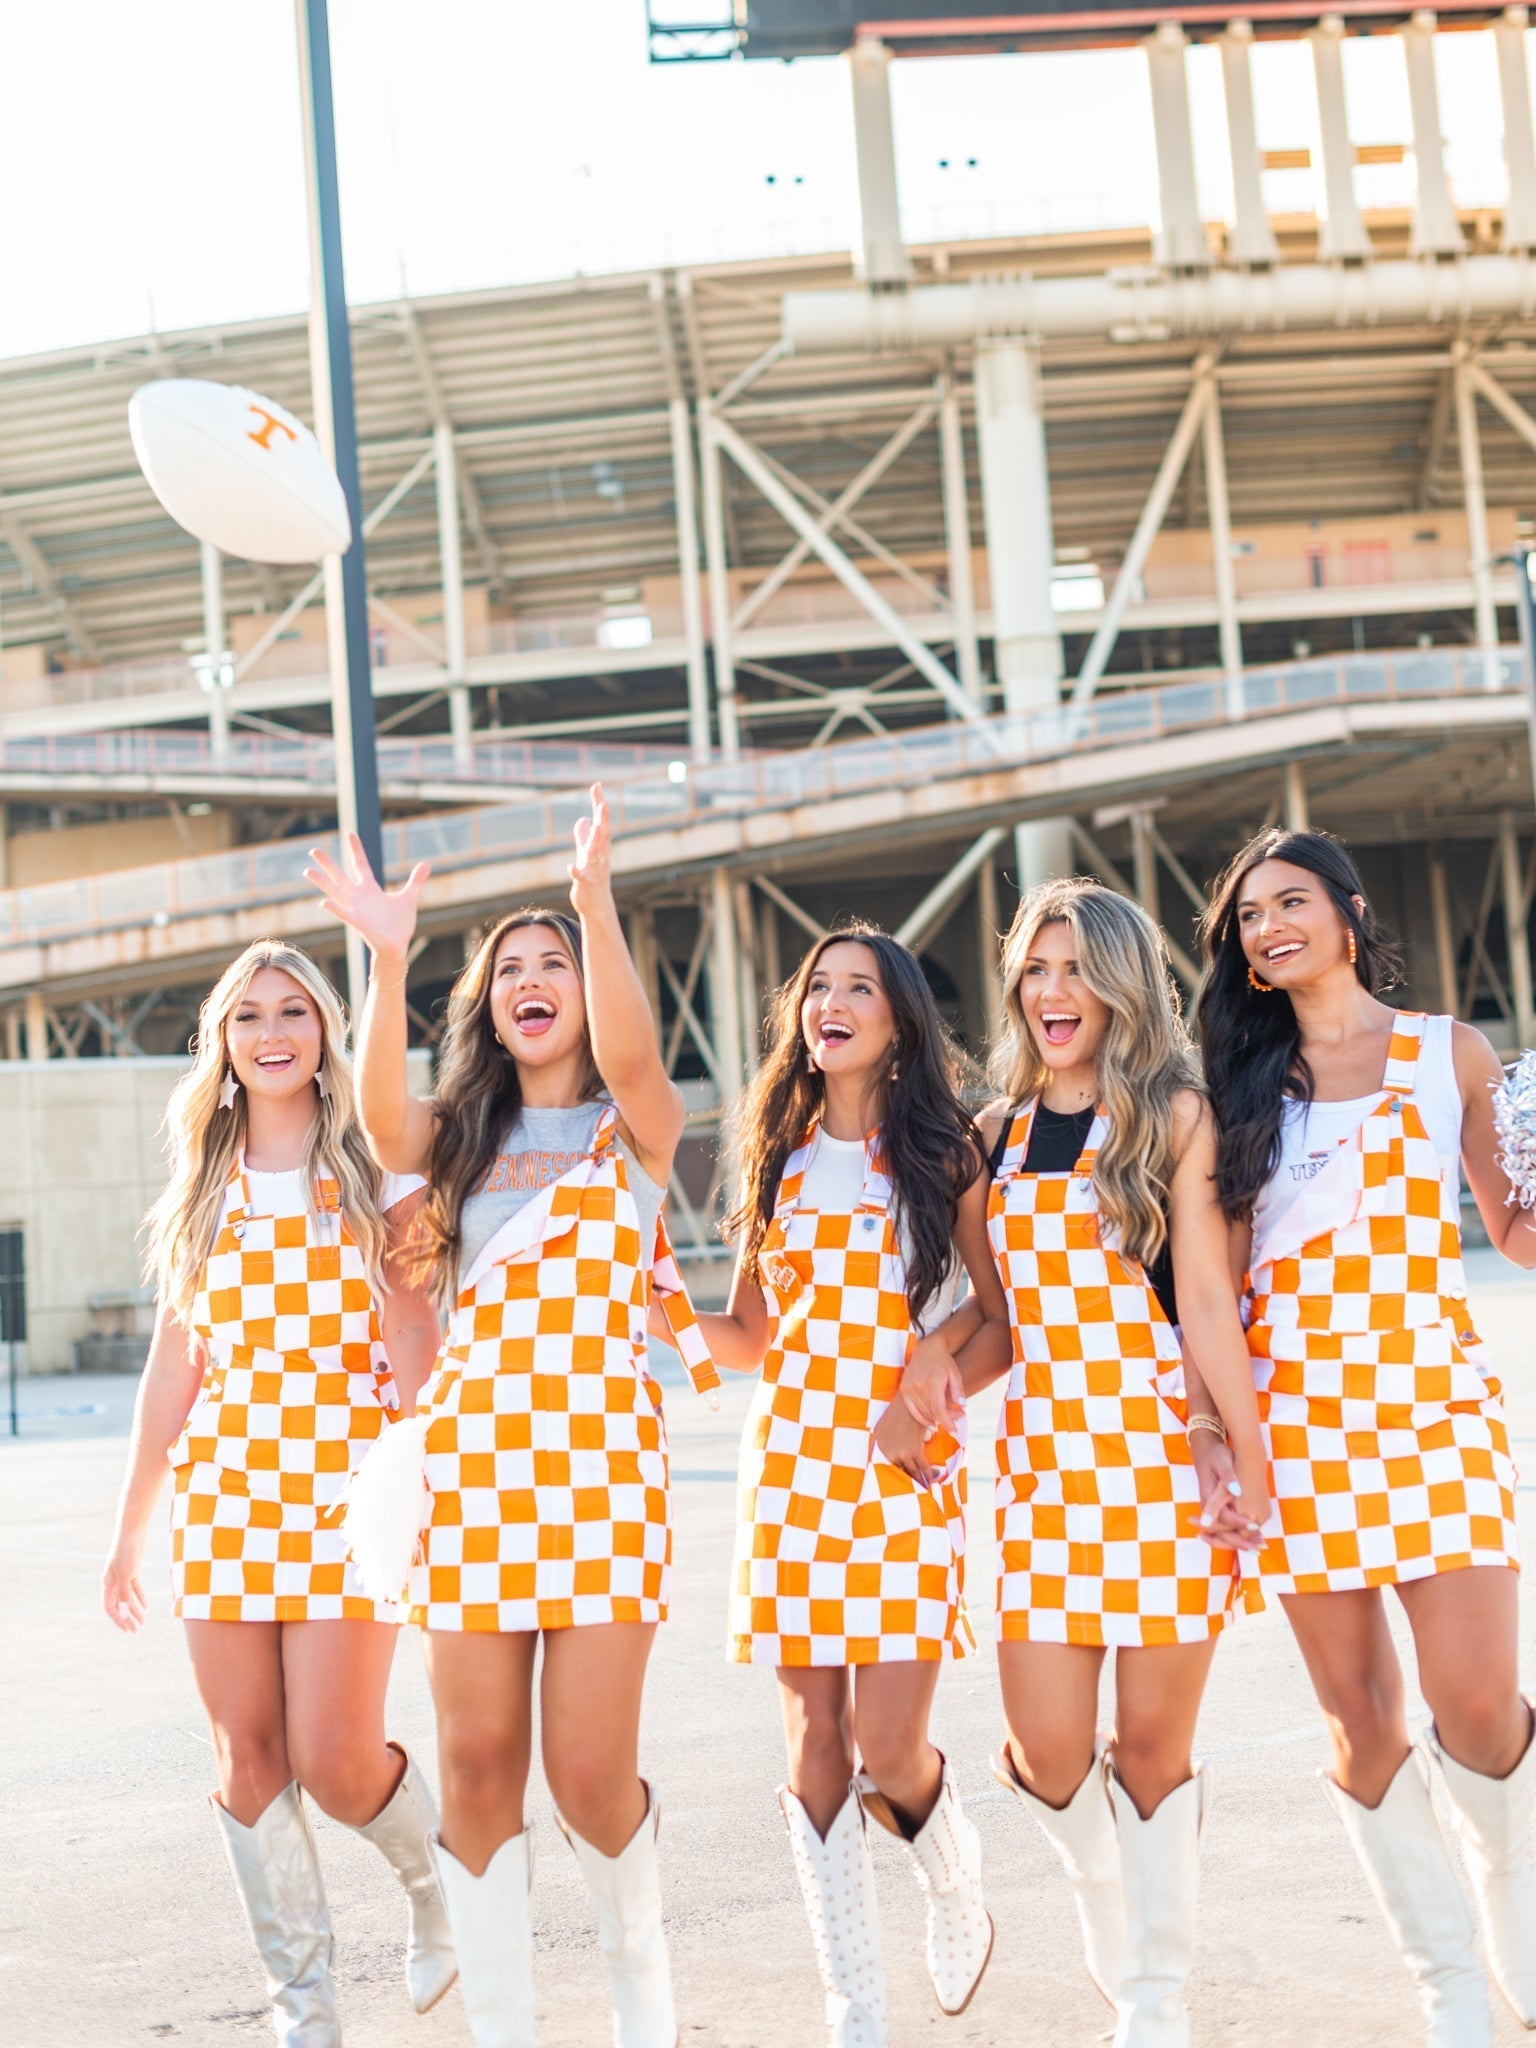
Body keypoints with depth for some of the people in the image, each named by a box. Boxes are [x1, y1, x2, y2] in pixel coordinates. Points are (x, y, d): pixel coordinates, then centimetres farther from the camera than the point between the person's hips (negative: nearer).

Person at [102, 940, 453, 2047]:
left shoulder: (376, 1177, 2)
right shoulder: (204, 1194, 13)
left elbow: (417, 1342, -2)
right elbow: (173, 1367, 15)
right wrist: (131, 1528, 14)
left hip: (344, 1485, -4)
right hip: (227, 1490, 4)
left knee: (335, 1761, -9)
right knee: (251, 1757, 2)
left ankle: (440, 1879, 24)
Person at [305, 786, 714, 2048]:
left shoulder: (638, 1127, 5)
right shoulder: (459, 1136, 12)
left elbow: (628, 1056, -19)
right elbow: (383, 1118, -12)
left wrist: (596, 900, -31)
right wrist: (387, 958, -25)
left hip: (605, 1457, -3)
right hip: (470, 1455, 3)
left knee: (590, 1772, -5)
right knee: (479, 1762, 2)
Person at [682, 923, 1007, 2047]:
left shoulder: (943, 1155, 3)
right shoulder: (780, 1154, 12)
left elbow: (1005, 1323, 4)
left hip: (902, 1470, -3)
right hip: (791, 1465, 3)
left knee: (889, 1751, -9)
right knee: (815, 1741, 1)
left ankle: (959, 1897, 25)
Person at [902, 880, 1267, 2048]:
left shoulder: (1175, 1116, 0)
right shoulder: (1000, 1134, 12)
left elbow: (1206, 1299, -6)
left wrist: (1251, 1458, -10)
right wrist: (946, 1359, -4)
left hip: (1168, 1448, -3)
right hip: (1044, 1453, 4)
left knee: (1153, 1742, 1)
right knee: (1048, 1752, -1)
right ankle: (1109, 1907, 32)